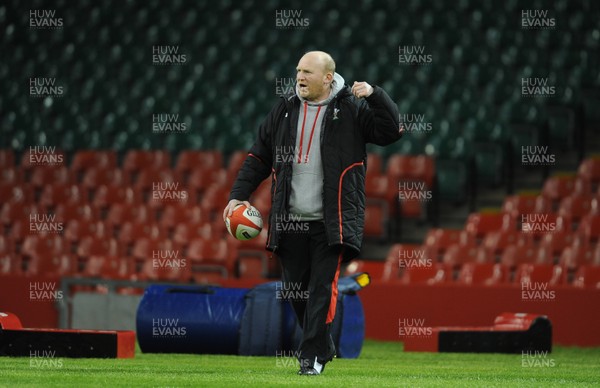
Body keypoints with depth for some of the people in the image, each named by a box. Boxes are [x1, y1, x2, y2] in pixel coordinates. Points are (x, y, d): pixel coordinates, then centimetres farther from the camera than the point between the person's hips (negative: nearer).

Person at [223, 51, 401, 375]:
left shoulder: (351, 108, 0)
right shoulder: (284, 111, 12)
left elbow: (390, 132, -8)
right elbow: (259, 158, 16)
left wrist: (374, 95, -20)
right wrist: (239, 194, 6)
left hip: (331, 223, -5)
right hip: (290, 222, 5)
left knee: (322, 287, -9)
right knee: (296, 288, 9)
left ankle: (311, 355, -6)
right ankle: (323, 346, 27)